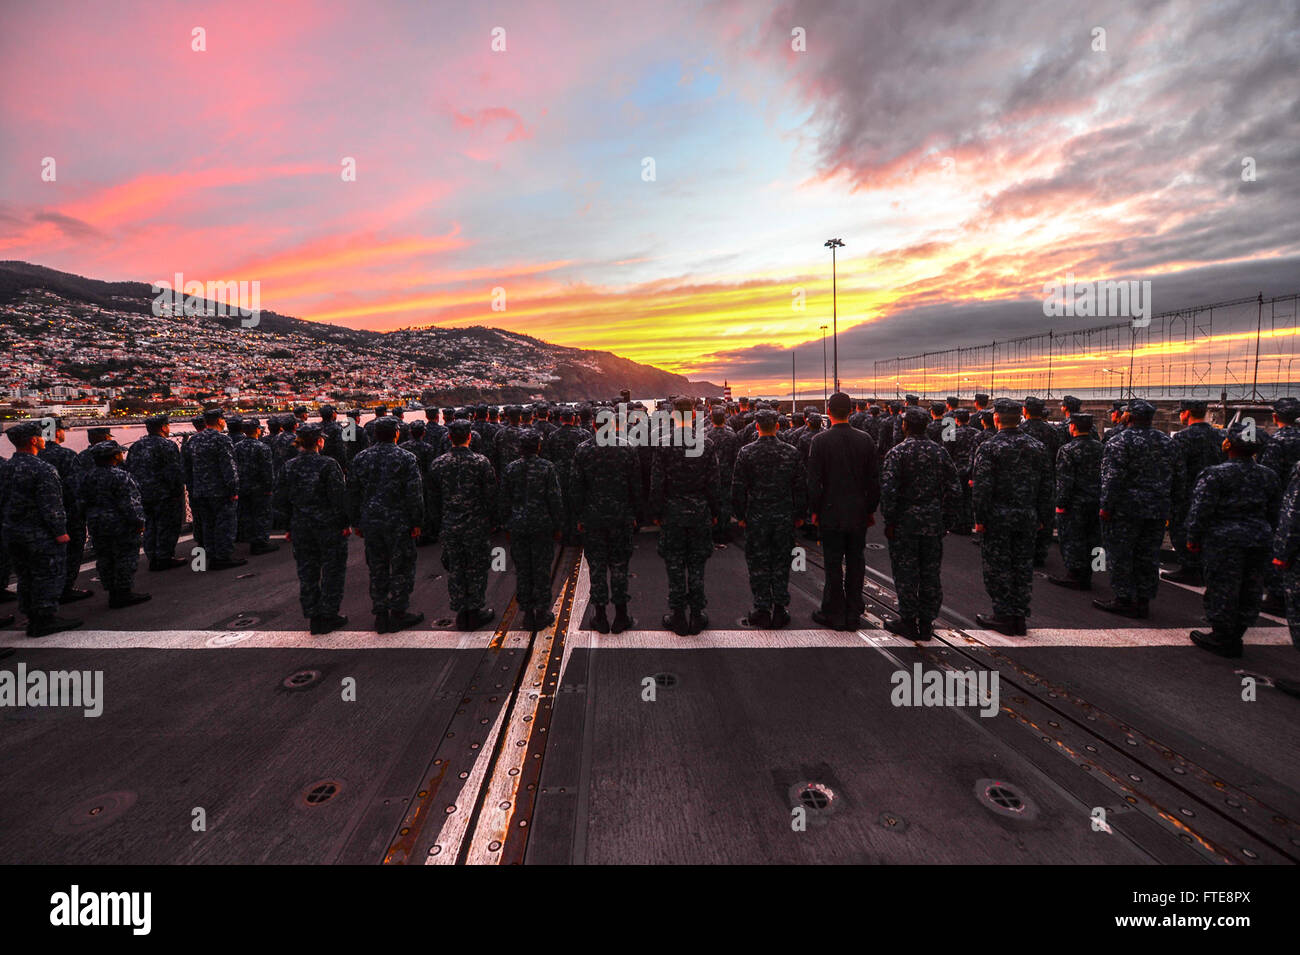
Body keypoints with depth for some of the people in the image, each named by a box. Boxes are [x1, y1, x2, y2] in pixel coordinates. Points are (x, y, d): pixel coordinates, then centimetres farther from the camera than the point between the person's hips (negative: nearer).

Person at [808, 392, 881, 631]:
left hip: (831, 513, -3)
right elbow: (874, 479, 4)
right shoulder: (864, 439, 0)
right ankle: (854, 614, 20)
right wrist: (871, 510, 13)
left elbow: (814, 481, -10)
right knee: (856, 563, 11)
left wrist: (814, 511, 0)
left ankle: (835, 614, 14)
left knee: (834, 564, 5)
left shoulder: (820, 440, -11)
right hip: (858, 513, 4)